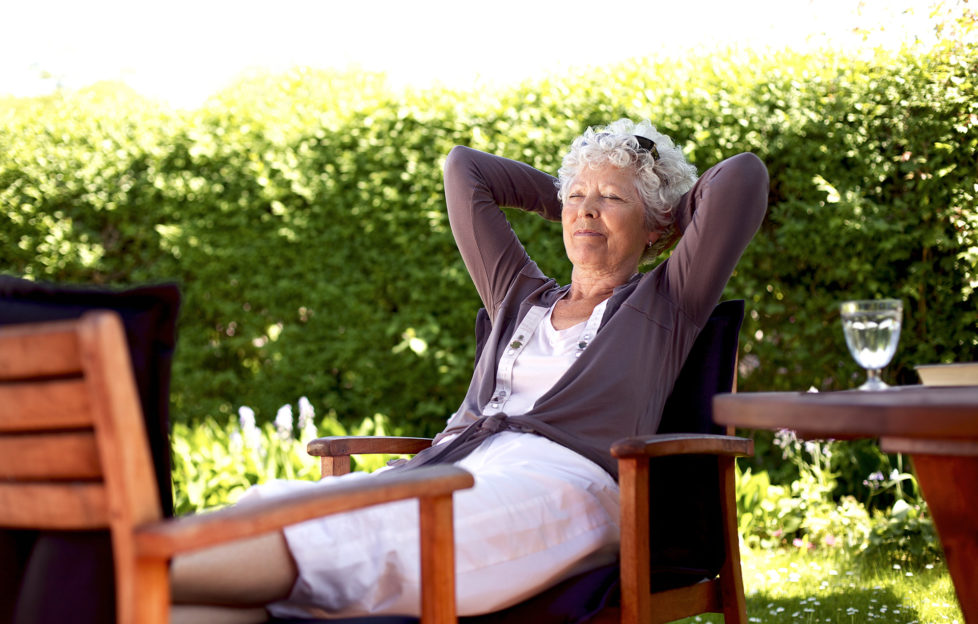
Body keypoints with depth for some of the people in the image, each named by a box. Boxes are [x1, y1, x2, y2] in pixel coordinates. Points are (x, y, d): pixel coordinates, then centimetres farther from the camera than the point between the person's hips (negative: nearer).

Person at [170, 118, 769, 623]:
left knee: (338, 536, -32)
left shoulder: (664, 305, 17)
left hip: (559, 484, -5)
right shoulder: (520, 297, 30)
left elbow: (745, 175, 9)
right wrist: (566, 198, 40)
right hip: (449, 469, 6)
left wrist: (675, 212, 25)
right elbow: (465, 168, 37)